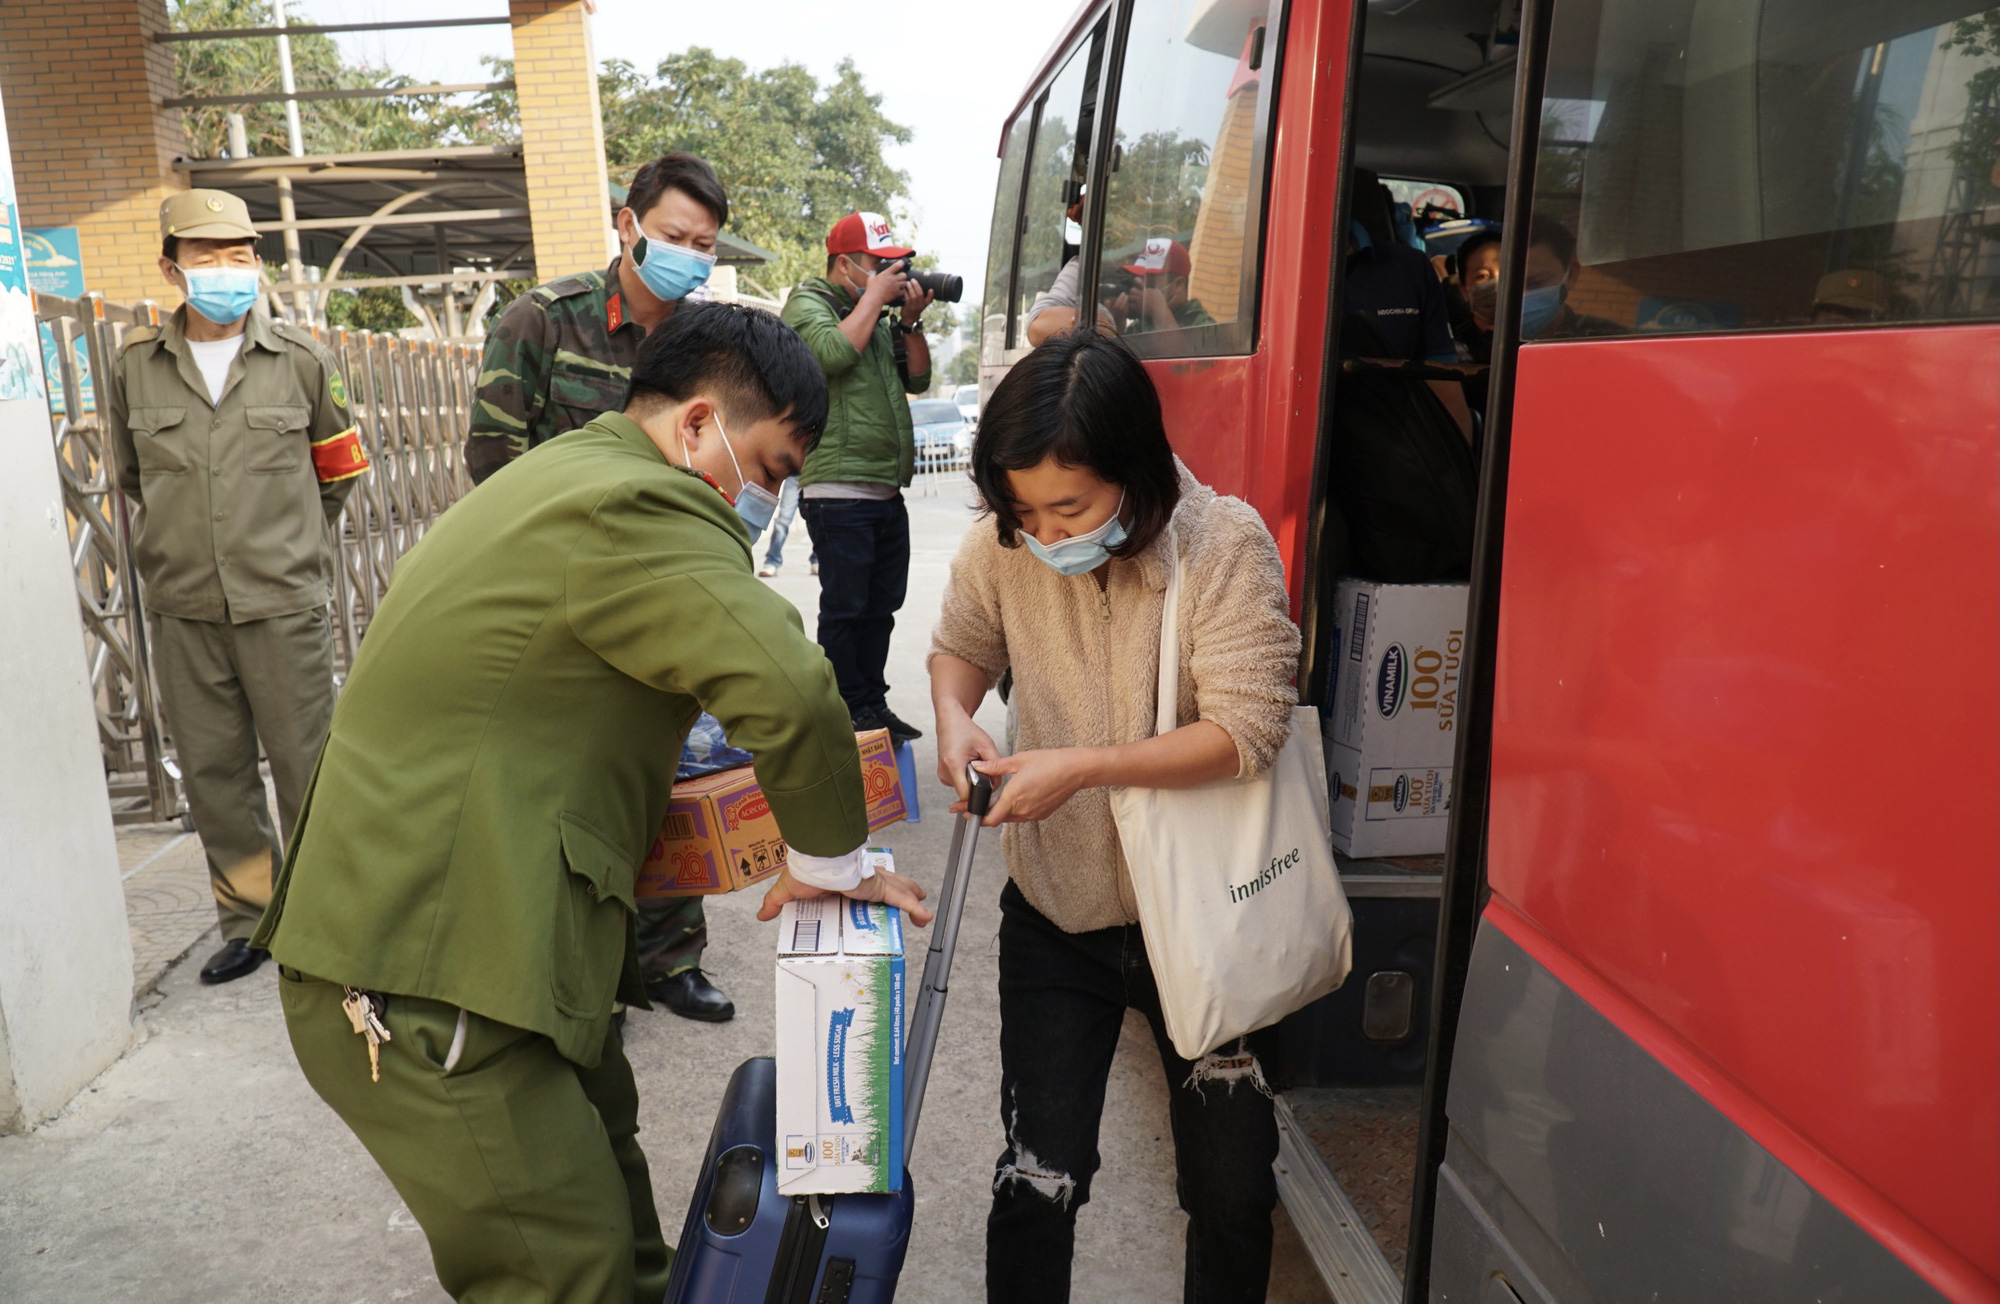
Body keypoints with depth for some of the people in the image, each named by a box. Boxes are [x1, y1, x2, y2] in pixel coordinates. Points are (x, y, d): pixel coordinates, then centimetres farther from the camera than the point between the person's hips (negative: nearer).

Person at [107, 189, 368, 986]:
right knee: (212, 771, 9)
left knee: (304, 764, 2)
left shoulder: (299, 358, 1)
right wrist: (186, 539, 17)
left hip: (284, 602, -2)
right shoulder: (136, 367, 5)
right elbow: (133, 477, 20)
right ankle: (249, 917, 23)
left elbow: (338, 468, 13)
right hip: (182, 606, 2)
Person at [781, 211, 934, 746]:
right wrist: (875, 296, -10)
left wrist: (910, 321, 6)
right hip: (837, 492, -8)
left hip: (888, 491, 8)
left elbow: (918, 379, 19)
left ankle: (874, 704, 20)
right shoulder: (807, 303, -1)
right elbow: (833, 352, -21)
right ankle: (852, 712, 5)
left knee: (881, 605, 11)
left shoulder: (877, 316, 21)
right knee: (845, 607, -3)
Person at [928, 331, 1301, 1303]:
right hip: (1055, 907, 2)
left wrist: (1084, 767, -29)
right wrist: (954, 716, -13)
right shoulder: (1003, 546, -11)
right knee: (1038, 1179, 7)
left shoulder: (1226, 546, -20)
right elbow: (961, 644, 8)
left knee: (1232, 1187, 14)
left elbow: (1245, 732, -22)